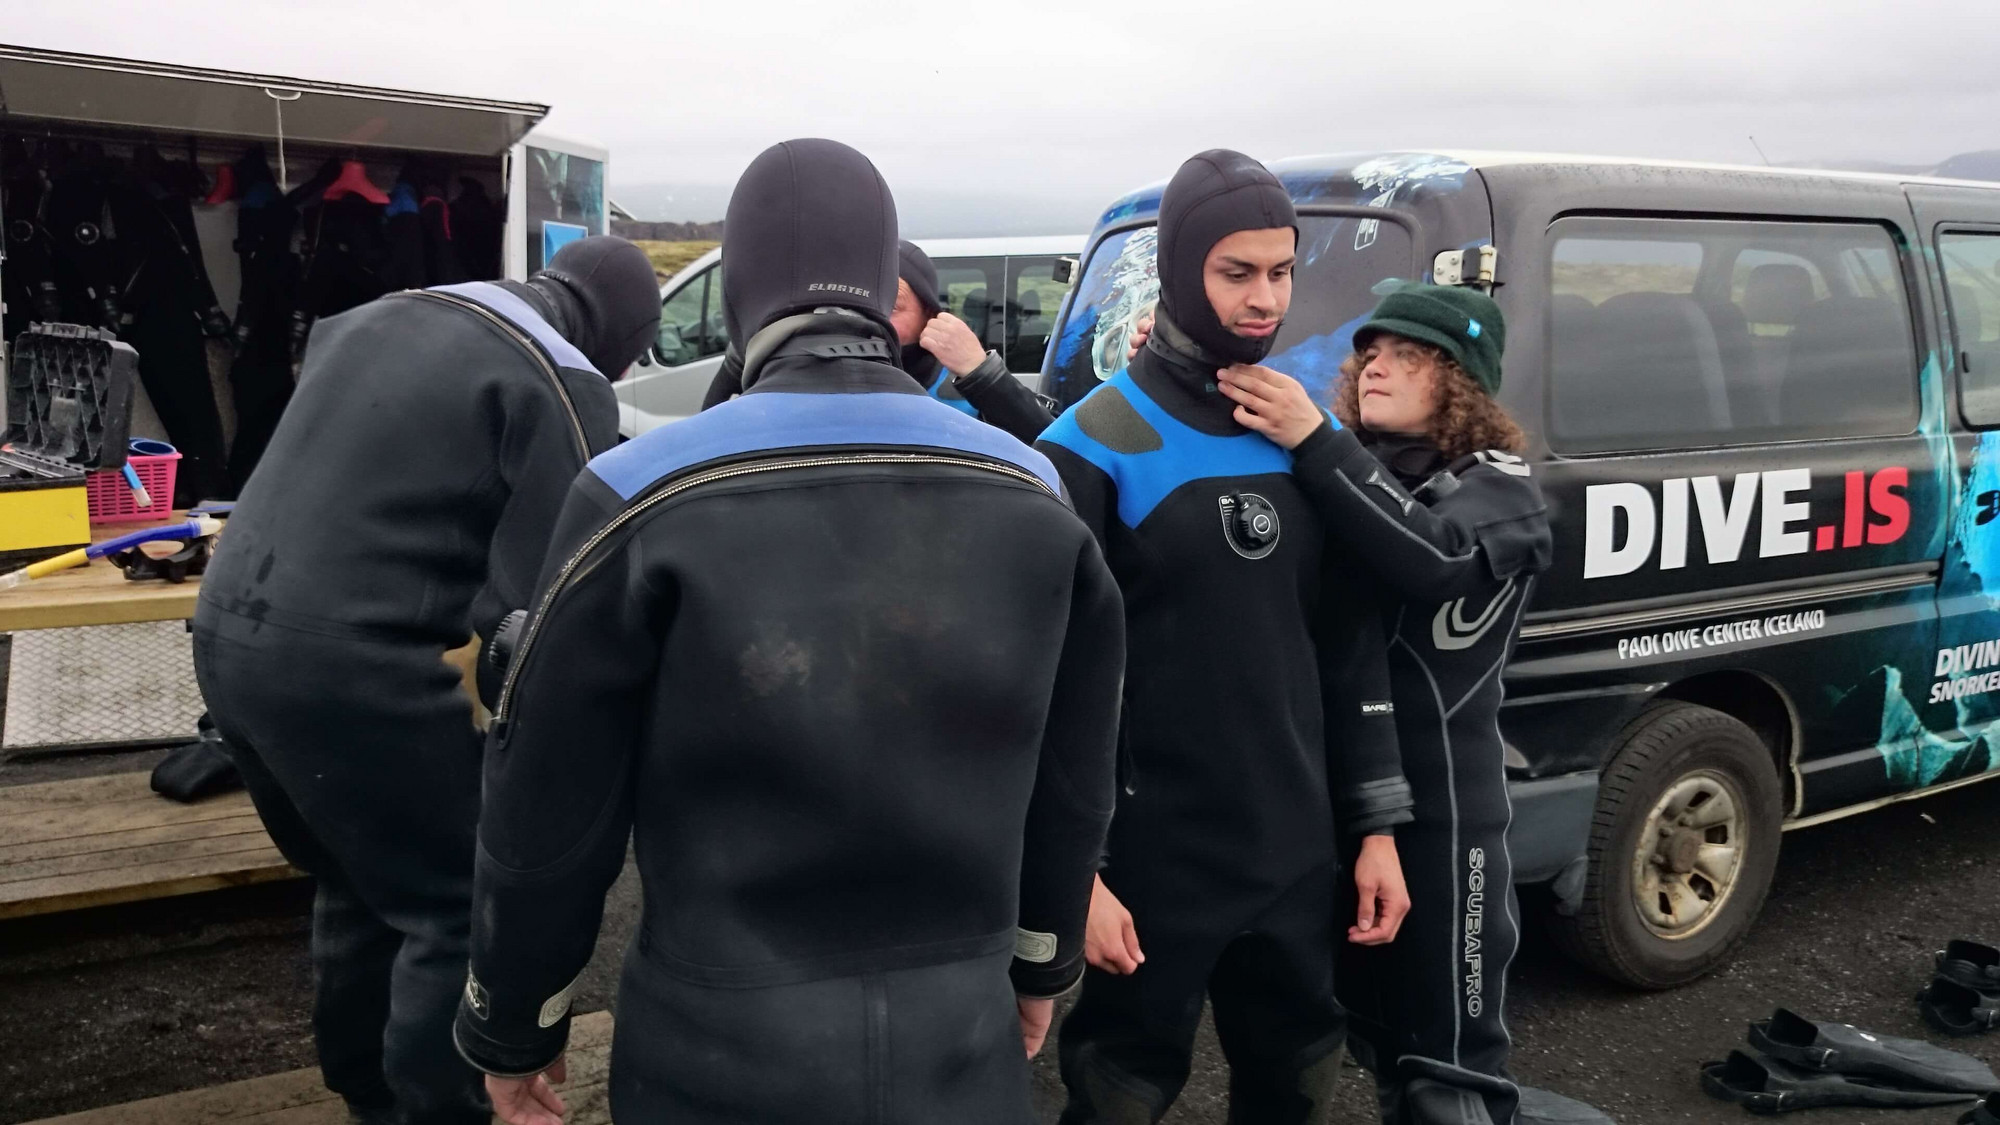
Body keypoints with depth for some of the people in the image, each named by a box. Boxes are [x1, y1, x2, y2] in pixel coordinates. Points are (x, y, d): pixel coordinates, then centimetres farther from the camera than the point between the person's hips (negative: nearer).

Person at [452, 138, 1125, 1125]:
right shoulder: (1034, 498, -5)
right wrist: (1040, 963, 21)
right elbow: (1070, 786, 4)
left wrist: (511, 1028, 7)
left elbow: (547, 807, -9)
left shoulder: (647, 495, -15)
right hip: (960, 1045, 3)